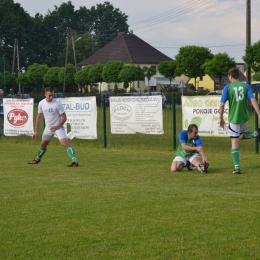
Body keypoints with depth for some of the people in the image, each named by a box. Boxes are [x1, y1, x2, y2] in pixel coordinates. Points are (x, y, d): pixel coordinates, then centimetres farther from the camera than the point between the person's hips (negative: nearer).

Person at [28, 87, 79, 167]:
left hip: (58, 127, -6)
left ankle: (74, 161, -30)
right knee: (43, 144, 21)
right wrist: (36, 131, 7)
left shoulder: (57, 104, -20)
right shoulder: (41, 103, -4)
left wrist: (57, 126, -25)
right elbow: (39, 117, 7)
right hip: (48, 128, 6)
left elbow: (64, 117, -14)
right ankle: (37, 159, 45)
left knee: (65, 143, -24)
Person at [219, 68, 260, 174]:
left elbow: (222, 105, -8)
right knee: (241, 136, 28)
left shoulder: (227, 87, -6)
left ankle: (237, 167, -3)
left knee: (234, 143, 2)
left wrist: (221, 119, 3)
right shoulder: (245, 86, 2)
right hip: (244, 117, 4)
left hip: (234, 118, -4)